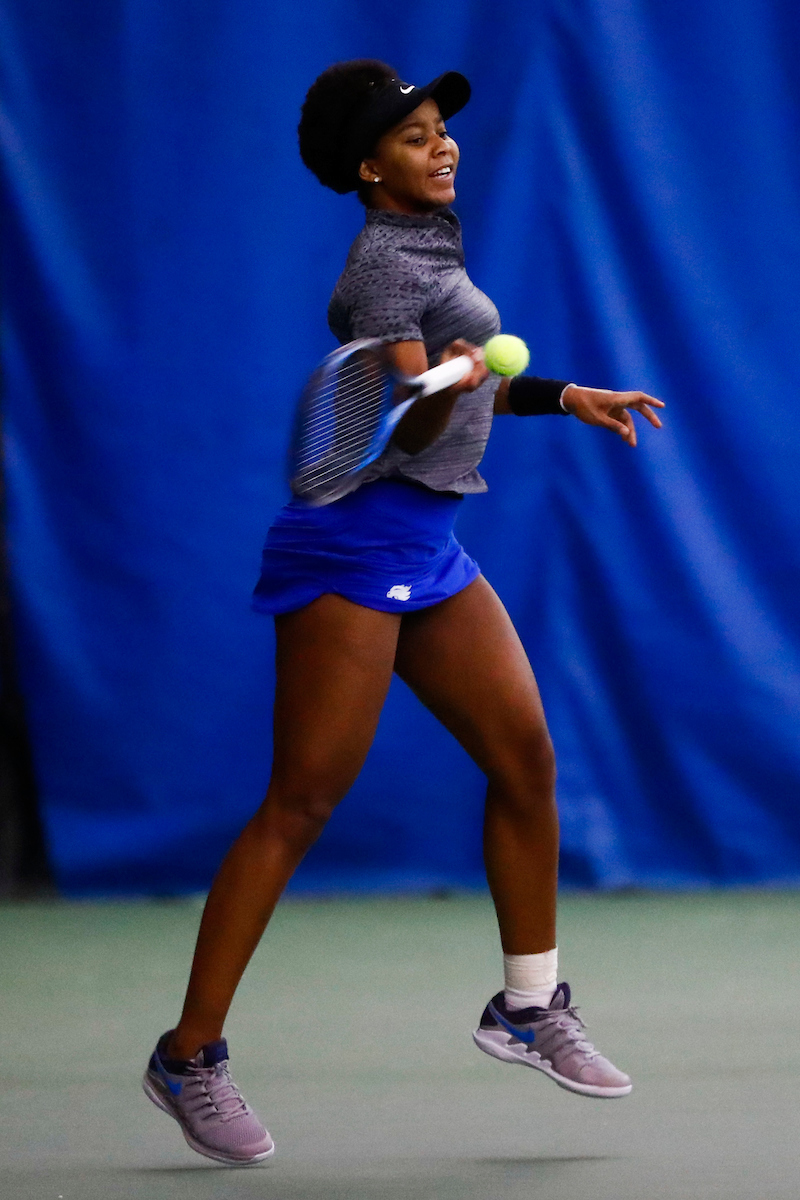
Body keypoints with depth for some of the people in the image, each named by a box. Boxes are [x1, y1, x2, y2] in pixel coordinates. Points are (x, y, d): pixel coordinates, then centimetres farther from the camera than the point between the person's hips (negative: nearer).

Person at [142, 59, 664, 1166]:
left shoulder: (429, 245, 16)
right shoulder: (384, 263, -13)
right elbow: (409, 427, -23)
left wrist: (565, 397, 31)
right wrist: (447, 381, -42)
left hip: (429, 550, 10)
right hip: (356, 543, -10)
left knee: (526, 759, 7)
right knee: (302, 803, -11)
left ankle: (529, 1008, 20)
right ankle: (190, 1055, -8)